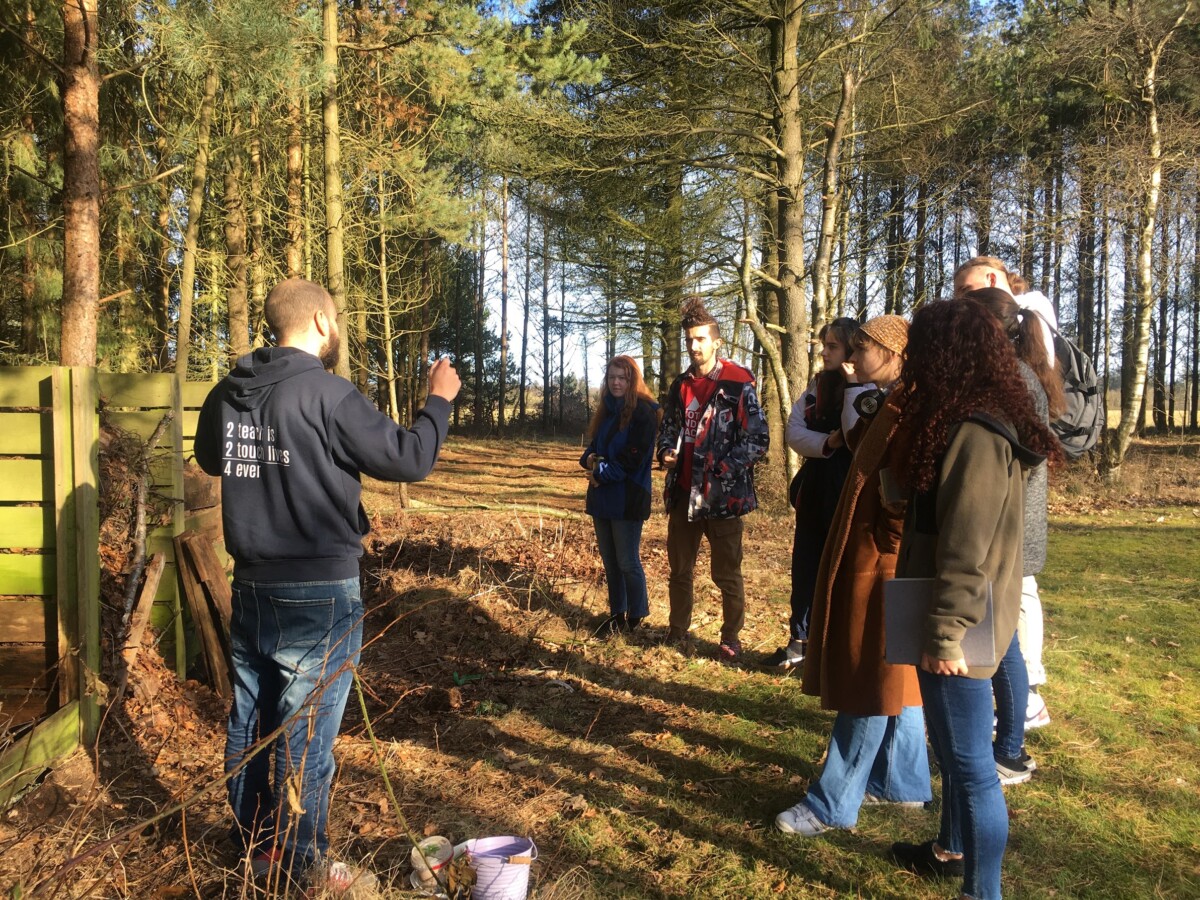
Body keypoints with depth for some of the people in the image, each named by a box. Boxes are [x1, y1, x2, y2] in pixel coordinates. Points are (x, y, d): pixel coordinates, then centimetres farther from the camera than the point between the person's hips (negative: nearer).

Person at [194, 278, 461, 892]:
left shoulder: (226, 395, 2)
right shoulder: (326, 393, -18)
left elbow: (210, 458, 21)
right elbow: (409, 459, -15)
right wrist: (438, 401, 0)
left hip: (251, 586, 7)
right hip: (319, 595, -7)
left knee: (250, 721, 18)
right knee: (305, 735, 5)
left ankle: (252, 845, 34)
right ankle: (302, 865, 19)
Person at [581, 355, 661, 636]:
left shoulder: (643, 411, -12)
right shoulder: (607, 410, 13)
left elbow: (633, 458, -17)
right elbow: (593, 447, 19)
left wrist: (601, 473, -11)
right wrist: (590, 459, -4)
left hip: (628, 499, -7)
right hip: (602, 497, 8)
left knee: (628, 562, 0)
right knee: (609, 560, 14)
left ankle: (635, 618, 16)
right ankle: (617, 613, 27)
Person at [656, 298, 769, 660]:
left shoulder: (738, 384, -9)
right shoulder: (680, 385, 10)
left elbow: (758, 439, -12)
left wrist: (721, 472, -19)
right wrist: (666, 452, -1)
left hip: (723, 495, -6)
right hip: (683, 493, 6)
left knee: (726, 573, 5)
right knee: (679, 568, 15)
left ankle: (731, 638, 21)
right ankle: (678, 631, 30)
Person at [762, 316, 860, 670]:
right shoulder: (817, 387, 10)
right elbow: (794, 432, 2)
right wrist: (826, 443, -15)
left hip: (847, 493, -6)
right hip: (814, 489, 6)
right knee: (806, 567, 12)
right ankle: (799, 641, 24)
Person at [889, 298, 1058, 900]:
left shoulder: (975, 433, -21)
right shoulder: (974, 424, 10)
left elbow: (967, 548, -24)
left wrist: (947, 633, -23)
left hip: (960, 631, -10)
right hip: (957, 624, 10)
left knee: (968, 758, 1)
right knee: (953, 749, 23)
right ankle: (952, 851, 41)